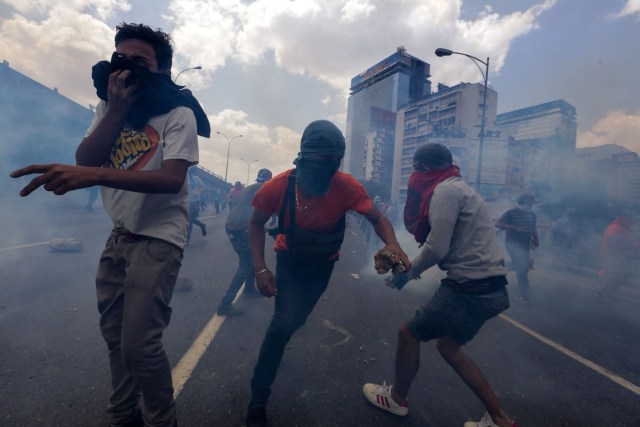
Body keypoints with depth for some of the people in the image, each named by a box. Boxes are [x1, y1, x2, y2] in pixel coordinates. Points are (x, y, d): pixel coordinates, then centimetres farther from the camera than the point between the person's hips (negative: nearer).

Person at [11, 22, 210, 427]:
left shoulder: (178, 114, -10)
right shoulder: (109, 107, 11)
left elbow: (173, 179, -24)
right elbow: (85, 160, -1)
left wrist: (95, 175, -36)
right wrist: (117, 110, -9)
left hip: (158, 238, -7)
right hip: (118, 235, 7)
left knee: (139, 344, -7)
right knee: (114, 334, 16)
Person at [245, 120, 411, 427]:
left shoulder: (346, 186, -30)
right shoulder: (278, 187, -28)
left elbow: (377, 219, -21)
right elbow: (256, 224, -12)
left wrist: (392, 244, -44)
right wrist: (259, 268, -23)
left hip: (322, 264, 2)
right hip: (289, 260, -1)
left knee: (295, 319, 18)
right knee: (285, 322, -17)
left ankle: (278, 337, 58)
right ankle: (258, 399, 5)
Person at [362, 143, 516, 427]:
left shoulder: (444, 190, -14)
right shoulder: (457, 188, 19)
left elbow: (437, 248, -20)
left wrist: (407, 273, -6)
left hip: (470, 288, -10)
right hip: (486, 287, 10)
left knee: (408, 333, 6)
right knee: (448, 346, 23)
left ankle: (396, 399, 29)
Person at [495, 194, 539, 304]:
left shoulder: (532, 215, 7)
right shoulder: (511, 213, -12)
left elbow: (534, 228, 21)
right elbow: (498, 224, -20)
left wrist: (535, 239, 3)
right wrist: (515, 228, -27)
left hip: (526, 245, 7)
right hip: (513, 244, -6)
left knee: (524, 268, 11)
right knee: (522, 267, -17)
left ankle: (520, 293, 30)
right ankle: (526, 296, -6)